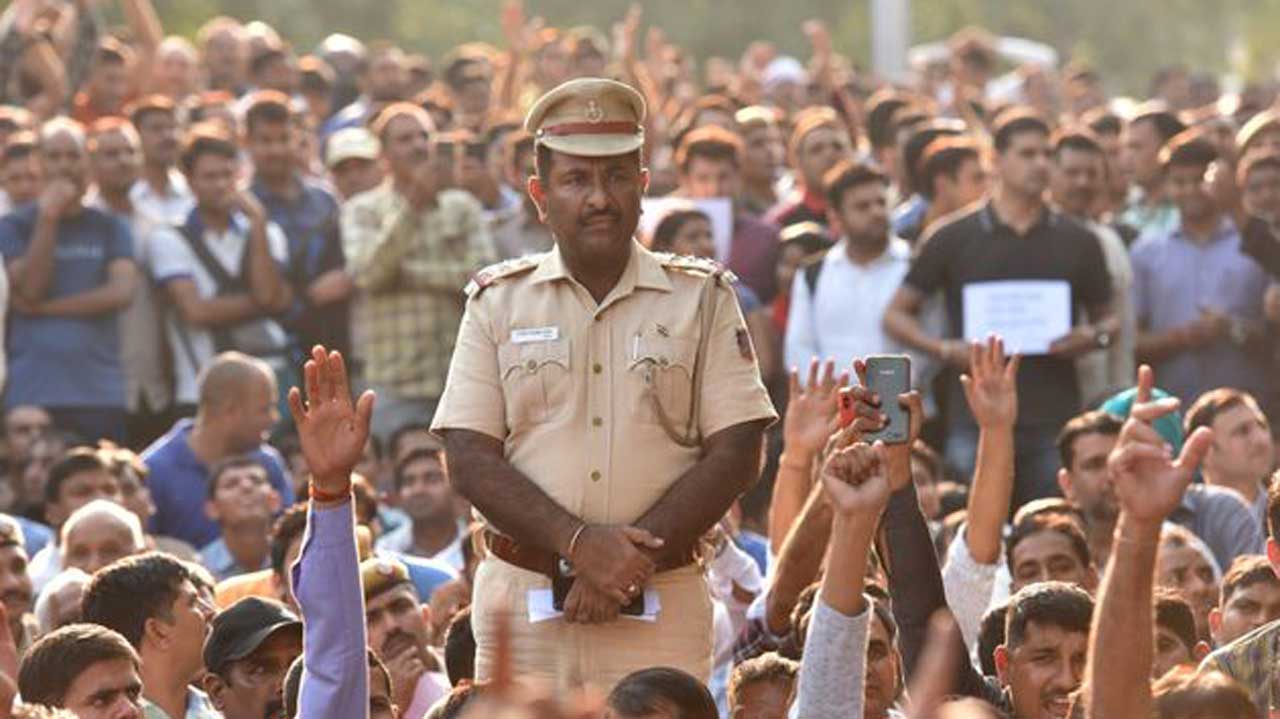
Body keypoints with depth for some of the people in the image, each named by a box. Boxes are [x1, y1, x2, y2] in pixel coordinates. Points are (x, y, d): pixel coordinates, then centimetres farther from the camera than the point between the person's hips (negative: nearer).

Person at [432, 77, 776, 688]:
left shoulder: (702, 299, 9)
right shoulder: (498, 301, 10)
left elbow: (736, 455, 0)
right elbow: (471, 460, 1)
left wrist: (631, 556, -11)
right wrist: (580, 543, -14)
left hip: (660, 608, -1)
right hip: (521, 599, 1)